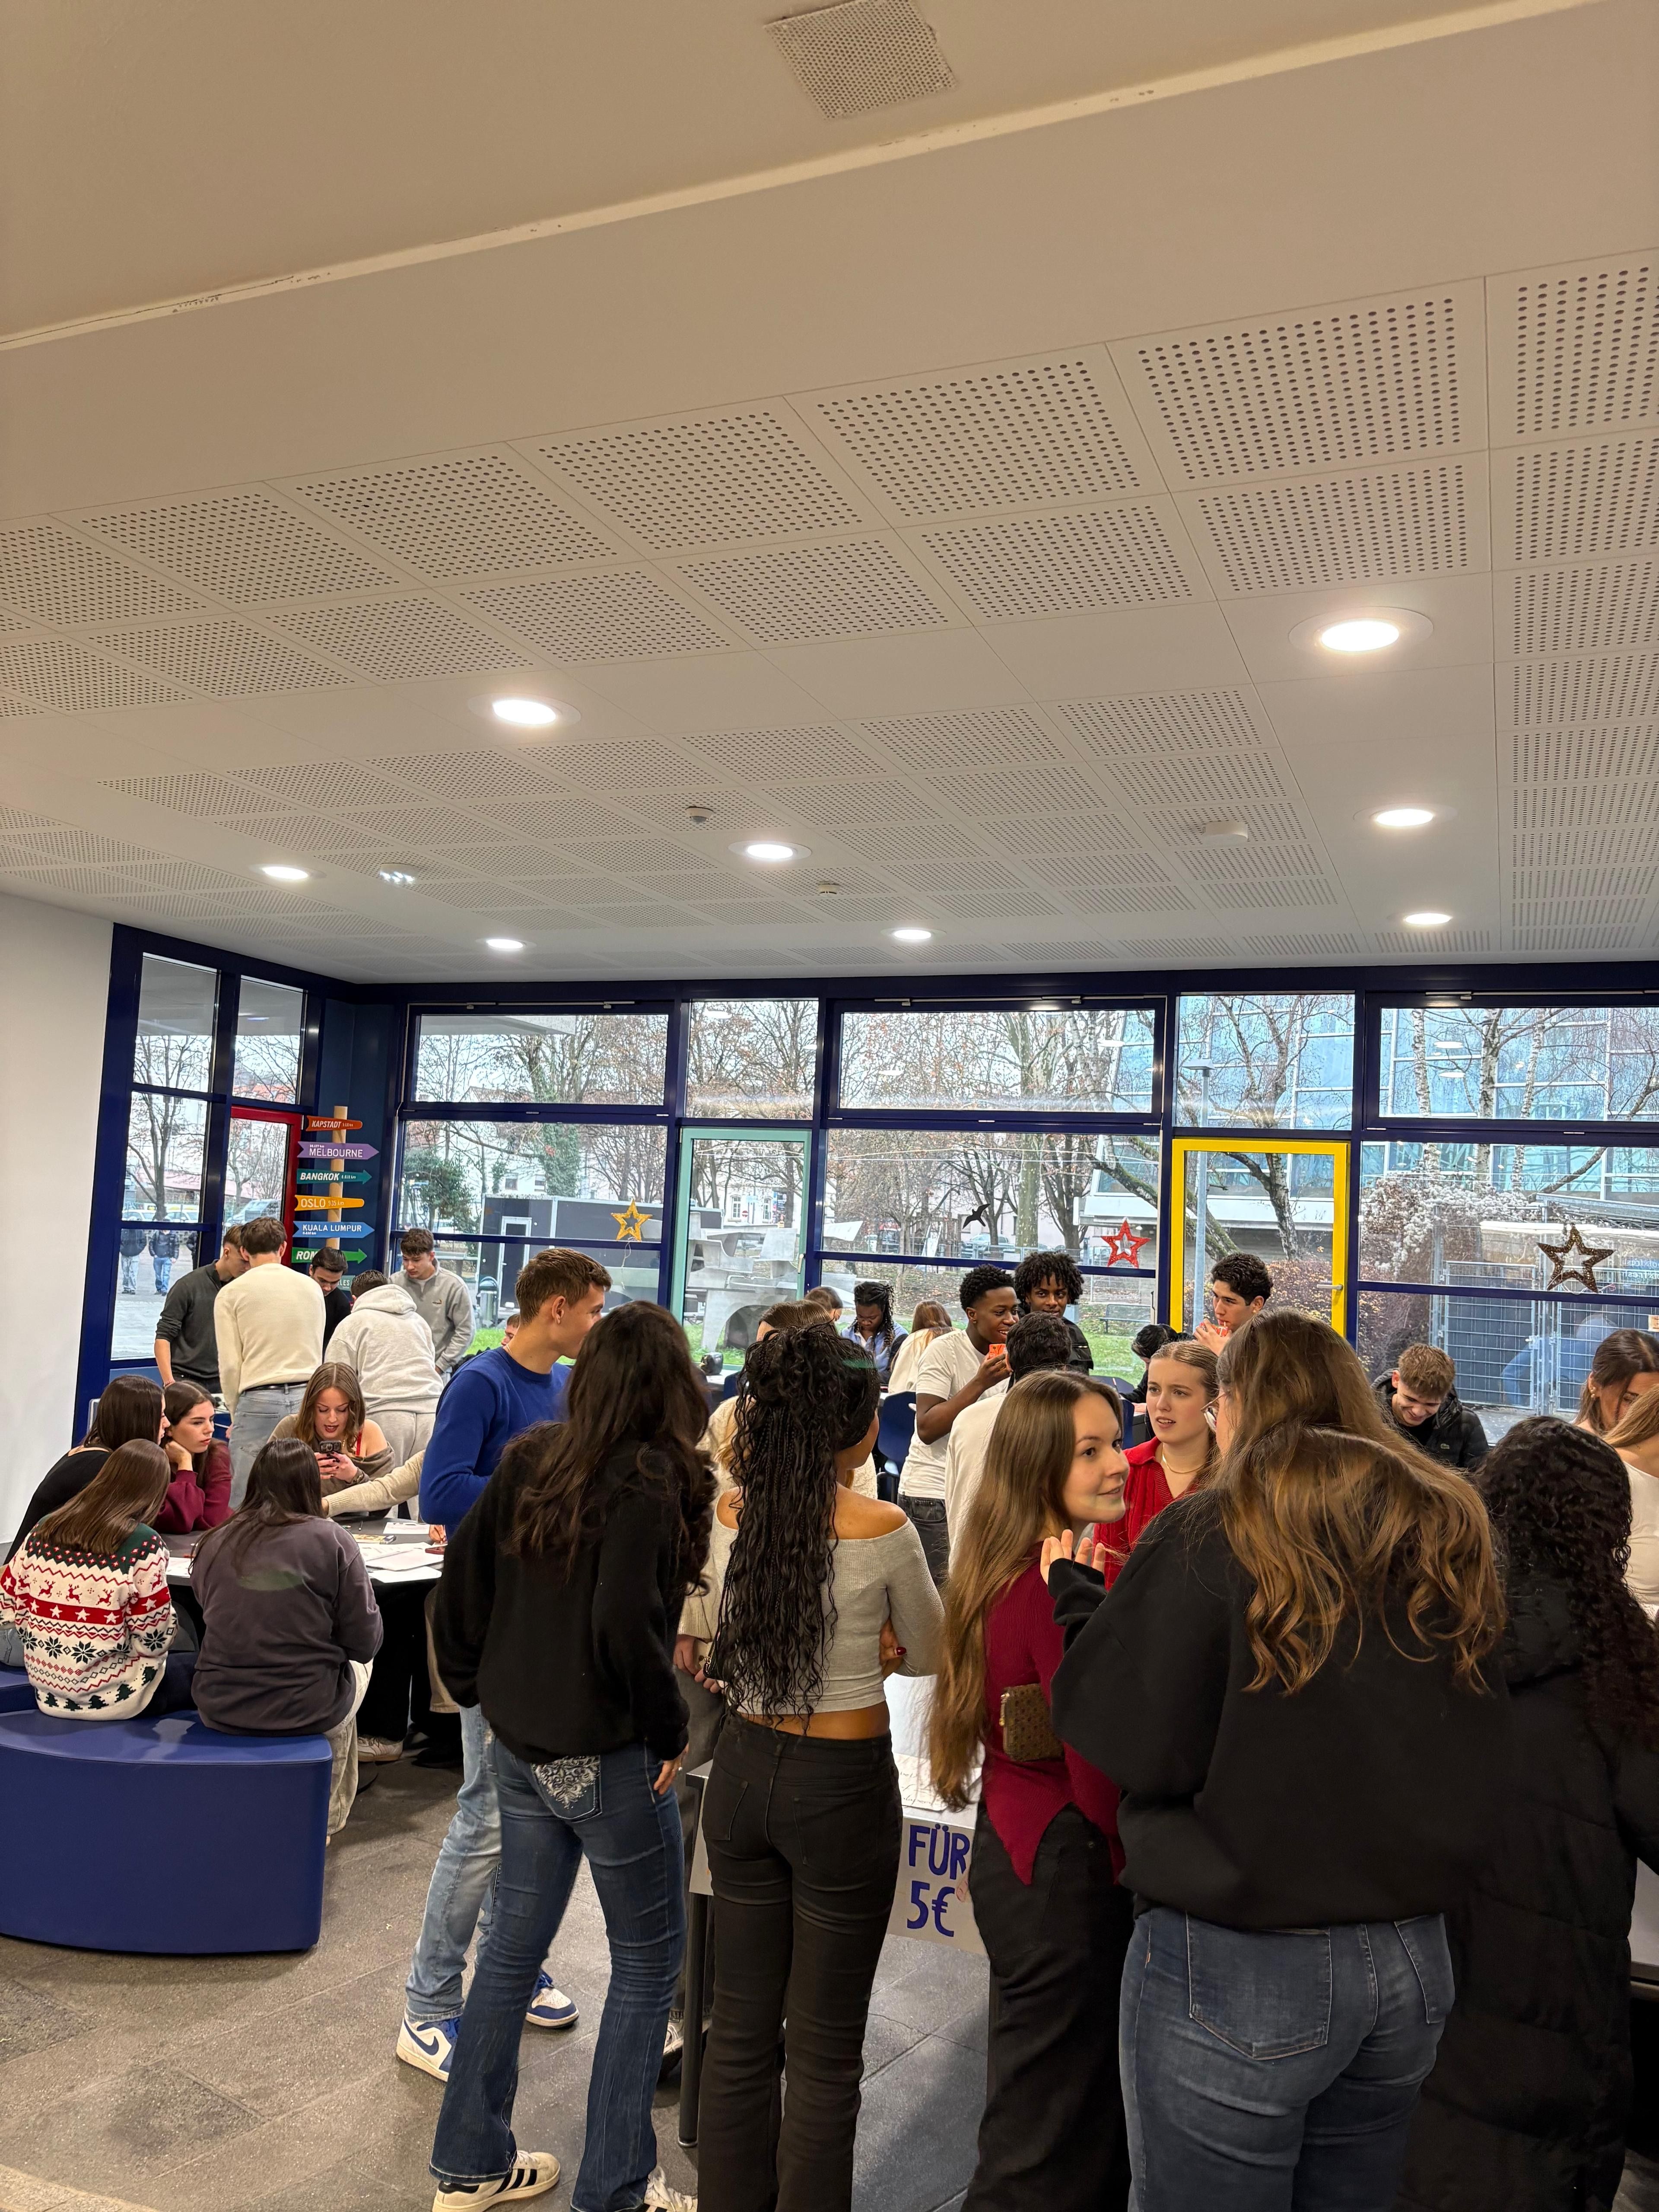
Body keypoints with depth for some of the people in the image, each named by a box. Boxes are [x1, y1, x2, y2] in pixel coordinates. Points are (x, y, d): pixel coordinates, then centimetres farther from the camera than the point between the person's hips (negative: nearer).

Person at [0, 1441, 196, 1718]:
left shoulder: (45, 1529, -2)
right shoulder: (144, 1545, -19)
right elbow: (152, 1641, -16)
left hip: (48, 1691, 7)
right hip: (113, 1696, -6)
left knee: (180, 1658, 27)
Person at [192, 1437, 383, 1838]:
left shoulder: (214, 1544, -3)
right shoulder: (331, 1541, -13)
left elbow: (216, 1621, 12)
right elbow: (365, 1642, -9)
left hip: (219, 1711, 3)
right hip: (308, 1714, -3)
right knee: (357, 1668, 30)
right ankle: (327, 1815, 42)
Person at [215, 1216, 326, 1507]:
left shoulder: (231, 1293, 3)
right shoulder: (311, 1287, 12)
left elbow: (230, 1365, 1)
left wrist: (236, 1413, 12)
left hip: (258, 1399, -3)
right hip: (307, 1396, 3)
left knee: (246, 1502, 1)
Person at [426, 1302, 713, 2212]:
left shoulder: (529, 1459, -1)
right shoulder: (650, 1481, -20)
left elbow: (461, 1580, 4)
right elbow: (625, 1626, -28)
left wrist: (478, 1690, 14)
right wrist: (668, 1730, -14)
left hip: (519, 1748, 7)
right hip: (609, 1758, -7)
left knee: (512, 1944, 21)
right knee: (647, 1960, 12)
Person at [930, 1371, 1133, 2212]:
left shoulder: (1005, 1571, 4)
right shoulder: (1063, 1587, -24)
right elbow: (1099, 1764, -21)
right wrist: (1138, 1870, -6)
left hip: (1011, 1846, 9)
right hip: (1065, 1865, -9)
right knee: (1052, 2122, 8)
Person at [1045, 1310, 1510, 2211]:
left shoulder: (1208, 1535, -15)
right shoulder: (1445, 1537, 2)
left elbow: (1132, 1739, -13)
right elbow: (1474, 1765, 10)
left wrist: (1076, 1597, 0)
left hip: (1238, 1971, -6)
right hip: (1412, 1961, 6)